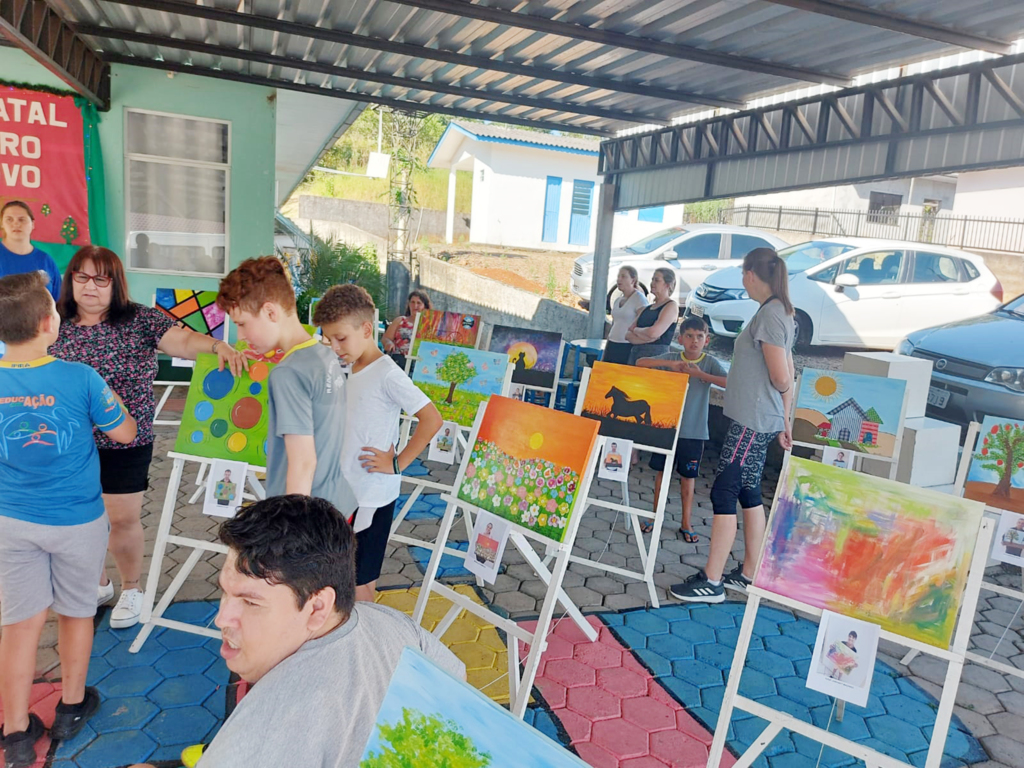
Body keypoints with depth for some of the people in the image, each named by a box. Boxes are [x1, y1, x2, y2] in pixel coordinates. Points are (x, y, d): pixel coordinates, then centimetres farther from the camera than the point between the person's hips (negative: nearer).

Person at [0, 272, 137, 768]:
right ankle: (72, 707, 36)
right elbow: (125, 433, -8)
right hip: (76, 519, -2)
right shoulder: (80, 379, -21)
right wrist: (108, 396, 7)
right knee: (76, 612, 18)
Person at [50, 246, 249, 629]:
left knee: (123, 519, 6)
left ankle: (130, 589, 30)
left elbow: (183, 340, -17)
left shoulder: (139, 320, -6)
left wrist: (217, 344, -37)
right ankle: (97, 584, 38)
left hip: (126, 444, -2)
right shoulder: (55, 326, 2)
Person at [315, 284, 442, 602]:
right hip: (346, 491, 8)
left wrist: (398, 462, -18)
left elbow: (431, 419, -23)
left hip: (372, 497, -8)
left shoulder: (386, 374, -17)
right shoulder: (353, 370, 9)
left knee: (357, 583, 1)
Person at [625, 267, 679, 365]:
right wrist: (645, 338, -8)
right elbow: (628, 335, 11)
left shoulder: (671, 306, -2)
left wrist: (636, 330, 3)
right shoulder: (646, 309, 19)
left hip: (656, 356, -7)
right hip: (635, 353, 7)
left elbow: (654, 333, -15)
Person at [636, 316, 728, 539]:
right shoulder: (672, 358, -1)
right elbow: (640, 362, -10)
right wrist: (671, 364, -20)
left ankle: (686, 523, 23)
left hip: (694, 431, -1)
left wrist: (700, 373, -24)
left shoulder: (710, 363, -4)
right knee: (661, 471, 12)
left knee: (688, 476, 10)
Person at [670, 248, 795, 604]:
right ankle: (747, 575, 25)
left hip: (753, 422, -10)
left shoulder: (770, 314, -16)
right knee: (748, 494, 14)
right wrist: (784, 422, 21)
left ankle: (711, 581, 1)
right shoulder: (779, 312, 14)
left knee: (724, 493, -6)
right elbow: (787, 379, 17)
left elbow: (782, 379, -18)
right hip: (759, 422, 10)